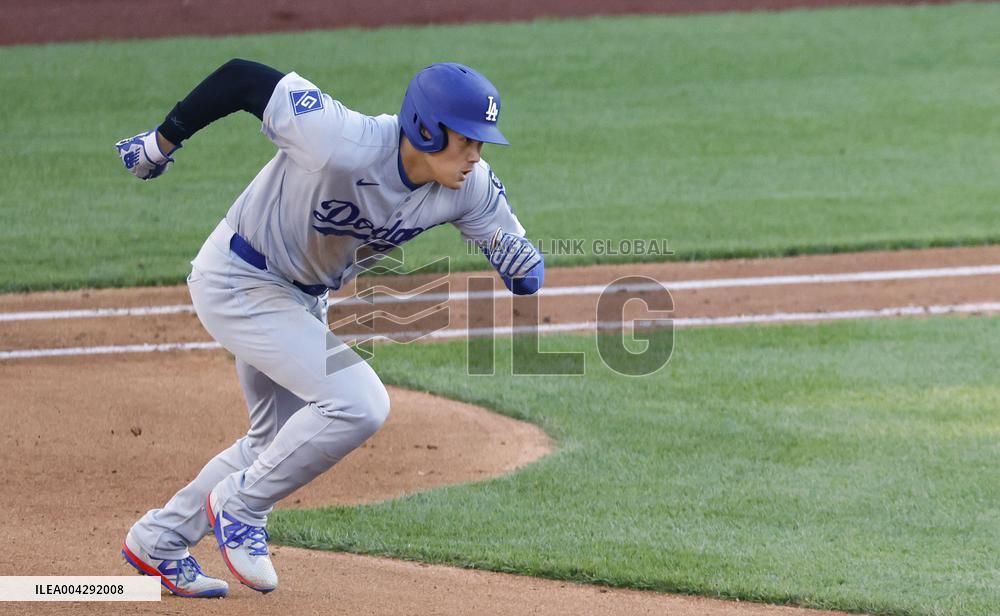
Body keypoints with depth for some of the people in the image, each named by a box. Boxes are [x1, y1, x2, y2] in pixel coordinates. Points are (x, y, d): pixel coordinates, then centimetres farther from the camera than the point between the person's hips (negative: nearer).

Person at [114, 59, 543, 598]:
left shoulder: (471, 188, -17)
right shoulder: (345, 144, -36)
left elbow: (519, 264, -8)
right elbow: (242, 78, -27)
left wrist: (524, 272, -34)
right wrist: (162, 142, -15)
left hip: (303, 299, 8)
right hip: (237, 283, -8)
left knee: (281, 443, 19)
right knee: (357, 404, -21)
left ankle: (158, 539, 35)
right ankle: (240, 506, -1)